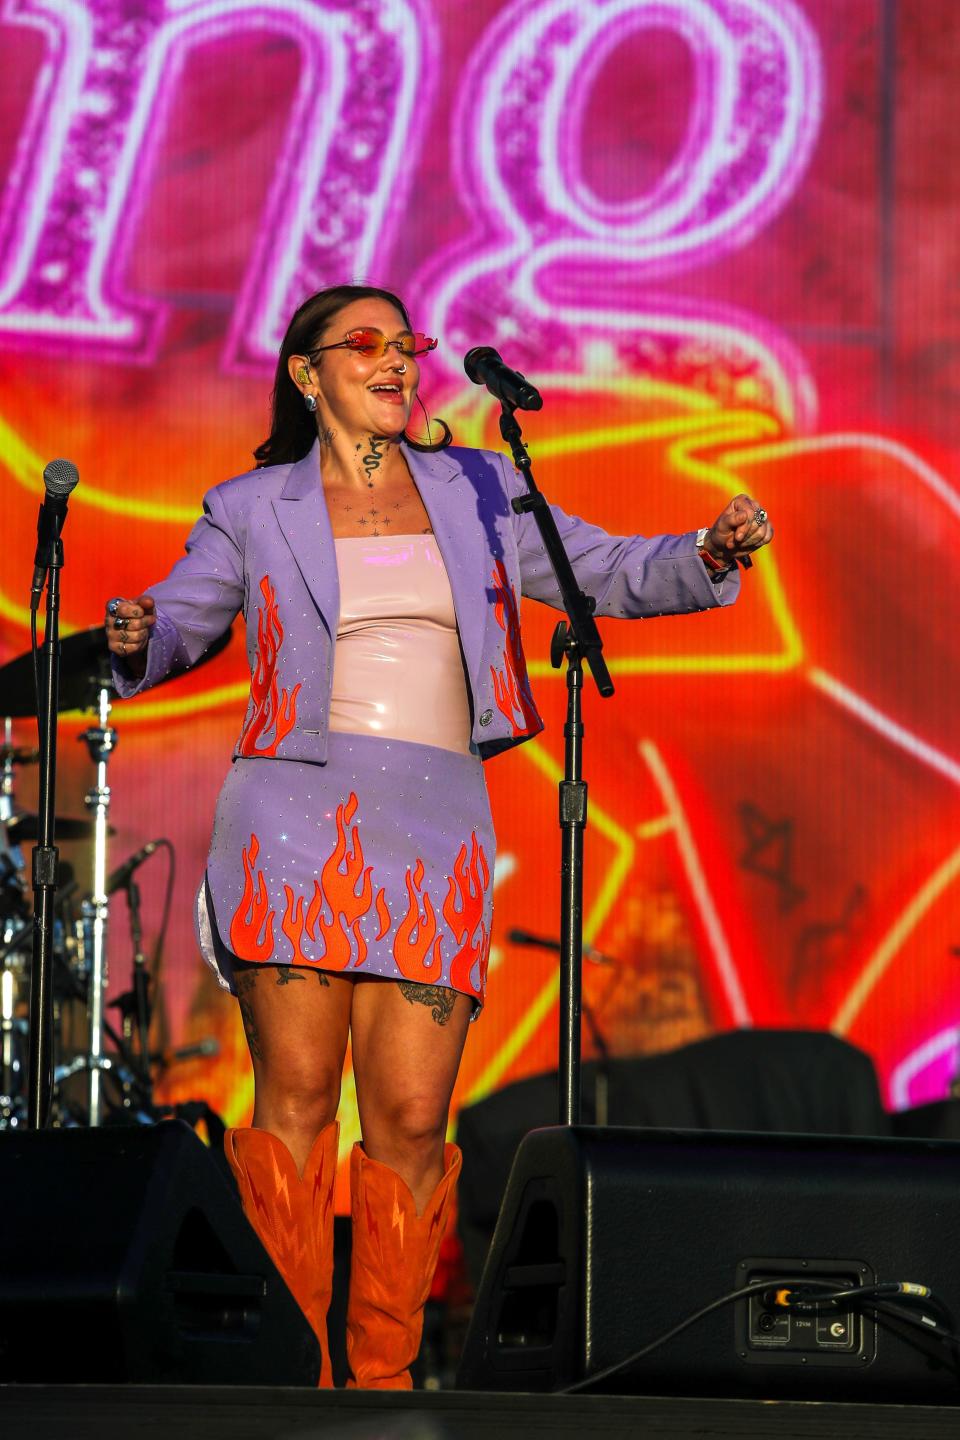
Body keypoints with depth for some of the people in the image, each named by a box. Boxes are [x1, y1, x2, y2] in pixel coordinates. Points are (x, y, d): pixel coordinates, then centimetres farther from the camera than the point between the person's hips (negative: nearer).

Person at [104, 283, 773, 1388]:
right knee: (297, 1096, -9)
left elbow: (608, 574, 17)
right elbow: (175, 626, 14)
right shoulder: (252, 510, 12)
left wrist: (707, 555, -2)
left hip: (434, 828, 2)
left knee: (411, 1118, -5)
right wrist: (133, 640, -9)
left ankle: (382, 1380, 4)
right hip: (295, 804, -2)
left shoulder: (475, 492, 17)